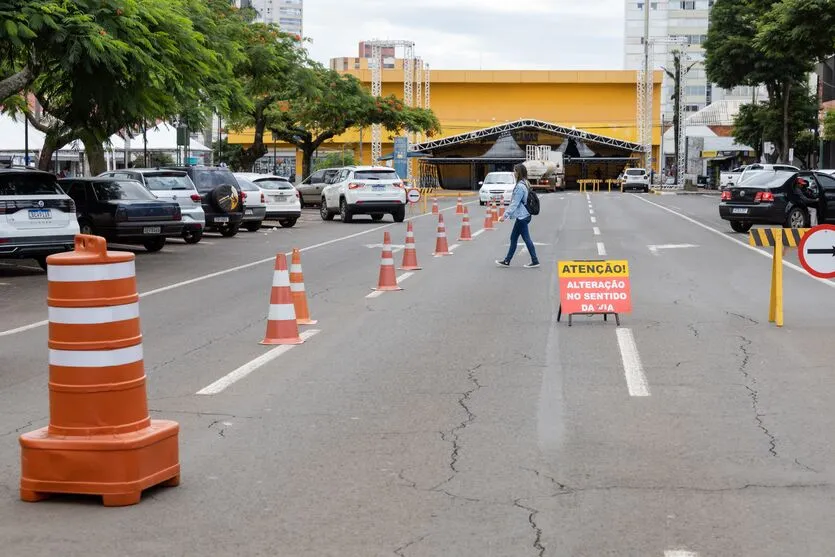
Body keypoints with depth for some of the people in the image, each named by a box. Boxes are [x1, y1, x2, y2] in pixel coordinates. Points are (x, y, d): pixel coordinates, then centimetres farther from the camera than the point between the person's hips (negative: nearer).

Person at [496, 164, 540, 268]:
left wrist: (505, 215, -17)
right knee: (513, 238, 14)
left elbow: (514, 204, -20)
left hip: (522, 217, -10)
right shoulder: (524, 184, 11)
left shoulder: (520, 186, -19)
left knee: (526, 239, -2)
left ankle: (535, 261, 5)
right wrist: (507, 214, 21)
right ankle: (507, 261, 20)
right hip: (524, 215, 10)